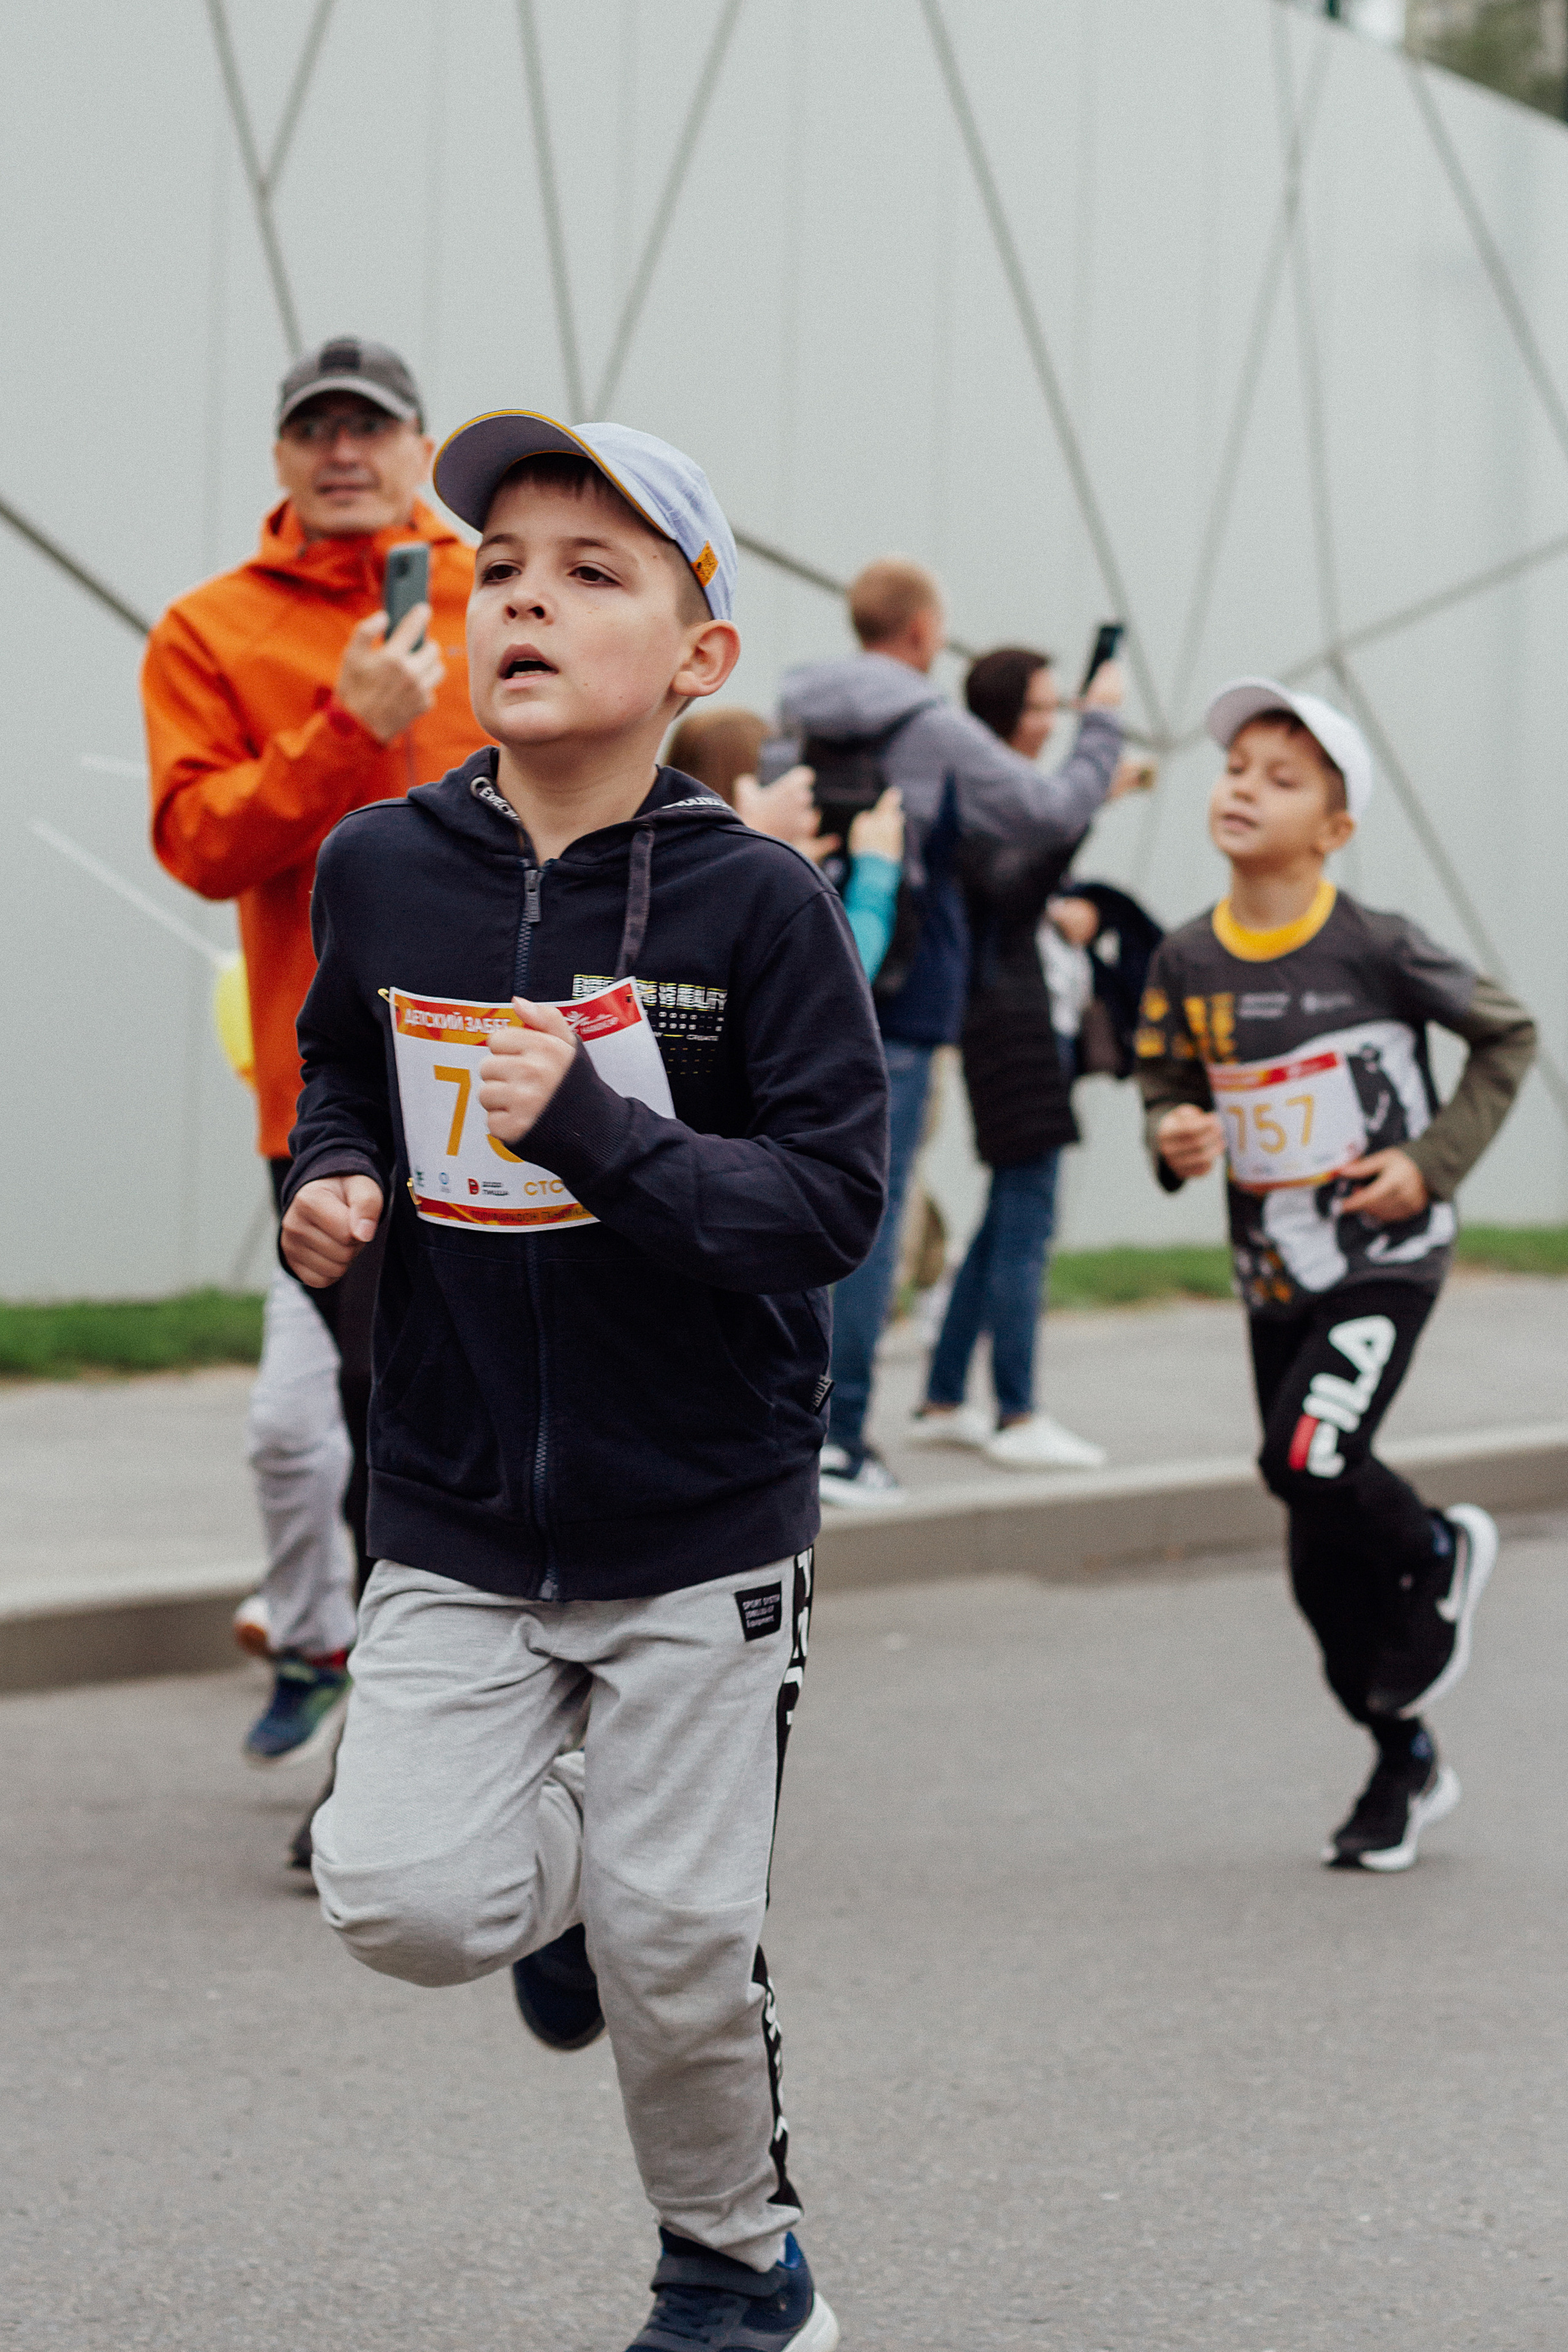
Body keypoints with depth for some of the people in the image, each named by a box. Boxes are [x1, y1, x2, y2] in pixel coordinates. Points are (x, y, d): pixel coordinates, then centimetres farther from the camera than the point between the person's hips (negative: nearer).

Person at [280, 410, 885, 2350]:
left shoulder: (754, 901, -13)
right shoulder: (385, 868, -3)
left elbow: (832, 1203, -15)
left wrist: (598, 1137, -28)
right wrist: (336, 1181, -4)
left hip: (699, 1528, -3)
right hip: (455, 1525, 3)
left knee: (677, 1957, 4)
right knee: (404, 1902, -12)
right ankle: (570, 1869, 24)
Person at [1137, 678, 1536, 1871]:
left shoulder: (1376, 950, -15)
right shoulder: (1187, 964, -3)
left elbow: (1508, 1035, -3)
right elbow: (1169, 1086, 10)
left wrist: (1436, 1159, -11)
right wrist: (1175, 1139, -13)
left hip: (1386, 1258, -5)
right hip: (1274, 1277, 5)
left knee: (1308, 1459, -25)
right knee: (1323, 1563, 8)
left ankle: (1443, 1553, 9)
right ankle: (1406, 1763, 27)